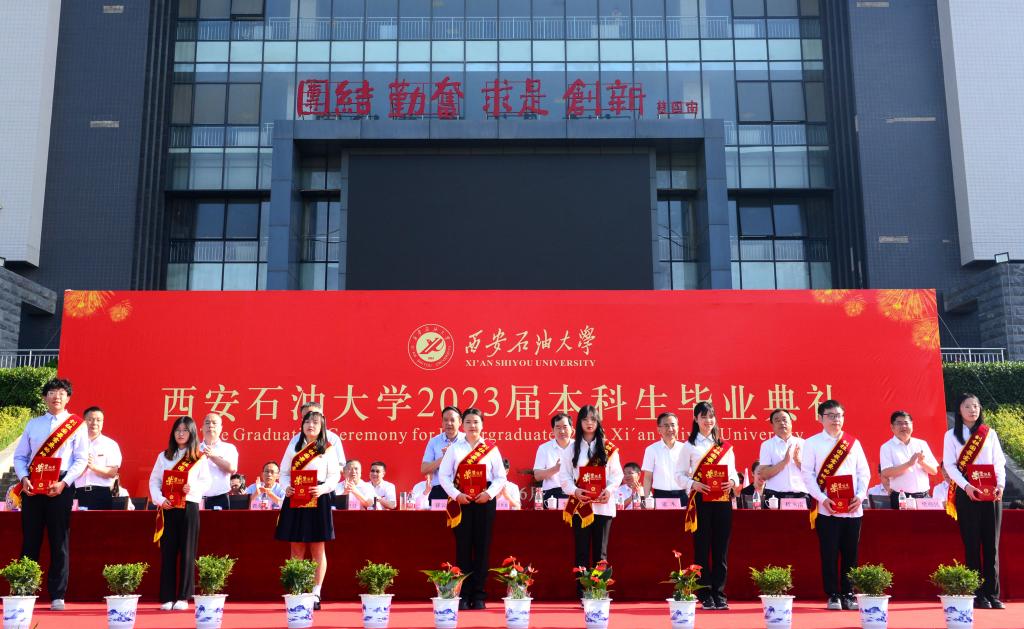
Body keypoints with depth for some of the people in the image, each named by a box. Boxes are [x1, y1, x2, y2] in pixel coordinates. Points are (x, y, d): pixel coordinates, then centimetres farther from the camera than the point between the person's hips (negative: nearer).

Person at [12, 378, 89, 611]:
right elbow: (20, 456, 13)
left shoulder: (77, 424, 4)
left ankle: (57, 595, 4)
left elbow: (81, 460, -2)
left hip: (60, 486, -3)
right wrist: (24, 478, -6)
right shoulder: (33, 424, 15)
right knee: (30, 538, 4)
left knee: (59, 540, -1)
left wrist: (63, 483, -14)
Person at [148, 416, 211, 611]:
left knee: (187, 551, 0)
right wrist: (160, 499, -9)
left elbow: (206, 482, 0)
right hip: (168, 508, 2)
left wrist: (193, 487, -20)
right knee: (167, 551, 1)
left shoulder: (199, 458, 6)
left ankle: (183, 597, 5)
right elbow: (154, 481, 7)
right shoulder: (164, 456, 12)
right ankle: (167, 597, 5)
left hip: (189, 507, -2)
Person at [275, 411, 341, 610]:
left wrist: (323, 488, -19)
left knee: (318, 549, 1)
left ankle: (316, 594, 7)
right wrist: (286, 486, -11)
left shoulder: (328, 449, 3)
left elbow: (335, 475, -1)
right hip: (295, 500, 2)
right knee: (296, 549, 4)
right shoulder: (294, 446, 11)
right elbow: (284, 472, 9)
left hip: (318, 501, -2)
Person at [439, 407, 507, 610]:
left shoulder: (491, 448, 5)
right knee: (463, 547, 0)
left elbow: (501, 477, 4)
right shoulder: (454, 448, 6)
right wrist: (456, 494, -11)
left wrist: (489, 493, -11)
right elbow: (444, 475, 2)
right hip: (461, 502, 0)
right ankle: (463, 596, 6)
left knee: (482, 547, 2)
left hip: (484, 501, 0)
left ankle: (478, 596, 9)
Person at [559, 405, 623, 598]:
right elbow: (564, 475, 4)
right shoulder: (571, 448, 8)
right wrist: (574, 490, -14)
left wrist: (609, 489, -15)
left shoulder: (609, 448, 6)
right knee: (581, 551, 1)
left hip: (603, 505, 0)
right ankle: (582, 594, 5)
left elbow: (617, 474, 3)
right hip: (579, 505, 0)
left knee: (600, 552, 3)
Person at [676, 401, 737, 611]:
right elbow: (680, 474, 2)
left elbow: (733, 472, 13)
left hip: (723, 501, 3)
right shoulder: (689, 446, 5)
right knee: (702, 548, 0)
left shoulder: (725, 446, 14)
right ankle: (705, 596, 6)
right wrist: (693, 484, -16)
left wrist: (732, 482, -8)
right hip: (701, 502, -2)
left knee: (721, 549, 3)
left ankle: (719, 594, 10)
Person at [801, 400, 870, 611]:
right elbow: (808, 474, -2)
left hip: (853, 508, 3)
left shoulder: (853, 443, 12)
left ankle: (848, 594, 16)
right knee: (829, 553, -1)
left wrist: (860, 495, -6)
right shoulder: (812, 443, 3)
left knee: (850, 553, 5)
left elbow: (864, 472, 10)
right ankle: (832, 596, 7)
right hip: (826, 509, -3)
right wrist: (823, 499, -13)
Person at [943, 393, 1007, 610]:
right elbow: (949, 464, -3)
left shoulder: (990, 433, 12)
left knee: (991, 545, 1)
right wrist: (966, 486, -17)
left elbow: (999, 462, 8)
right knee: (972, 544, -2)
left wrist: (1001, 484, -10)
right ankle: (978, 594, 2)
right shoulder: (951, 435, 5)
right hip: (966, 494, -2)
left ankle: (992, 593, 5)